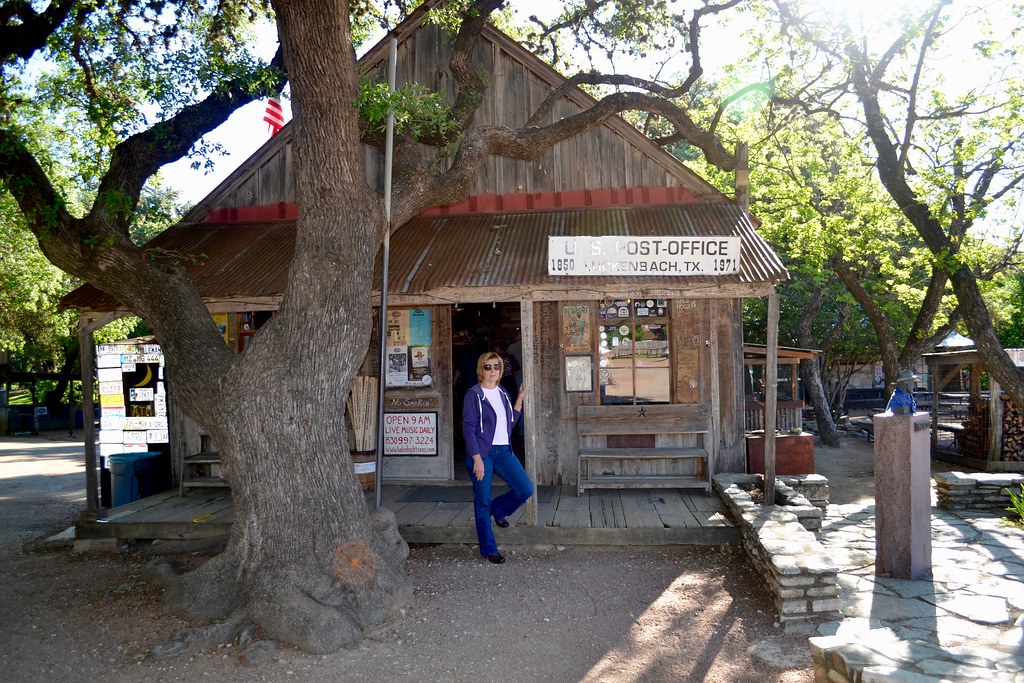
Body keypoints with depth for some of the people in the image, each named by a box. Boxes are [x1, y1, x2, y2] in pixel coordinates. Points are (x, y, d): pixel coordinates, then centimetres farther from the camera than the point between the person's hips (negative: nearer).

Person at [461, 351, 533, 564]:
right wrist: (477, 458, -17)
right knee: (483, 501, 2)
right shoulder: (474, 394, -8)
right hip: (482, 453, -6)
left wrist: (520, 399, 8)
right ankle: (489, 550, 15)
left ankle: (498, 509, 26)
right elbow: (469, 428, -12)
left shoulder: (503, 393, 11)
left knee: (526, 489, -2)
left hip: (504, 451, 6)